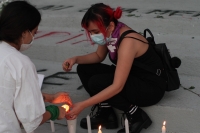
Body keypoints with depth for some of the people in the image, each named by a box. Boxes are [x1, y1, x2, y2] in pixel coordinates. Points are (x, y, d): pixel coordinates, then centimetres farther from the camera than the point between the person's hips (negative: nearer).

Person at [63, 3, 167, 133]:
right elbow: (99, 56, 13)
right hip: (132, 78, 8)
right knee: (84, 69, 0)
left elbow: (117, 86, -34)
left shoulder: (127, 42, -32)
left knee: (96, 83, -25)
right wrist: (76, 59, -6)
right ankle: (106, 113, 2)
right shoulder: (112, 33, -8)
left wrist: (83, 105, -34)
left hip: (152, 87, -8)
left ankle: (137, 116, -12)